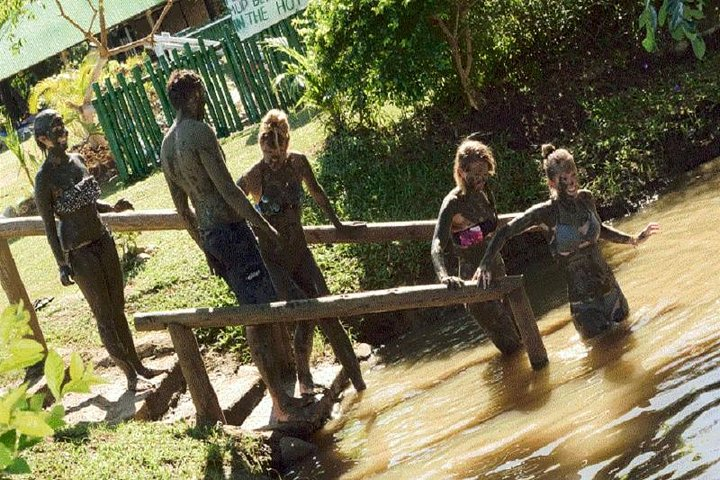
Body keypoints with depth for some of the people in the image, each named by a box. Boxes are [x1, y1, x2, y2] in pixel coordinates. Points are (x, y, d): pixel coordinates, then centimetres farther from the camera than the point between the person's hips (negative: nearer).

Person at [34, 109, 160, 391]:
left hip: (102, 239, 6)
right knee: (103, 314, 3)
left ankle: (137, 365, 24)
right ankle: (127, 371, 14)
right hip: (78, 251, -6)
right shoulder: (44, 178, -15)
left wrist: (112, 208, 1)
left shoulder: (77, 160, 5)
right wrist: (62, 264, -15)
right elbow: (49, 225, -13)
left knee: (118, 307, 13)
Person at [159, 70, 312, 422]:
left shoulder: (165, 146, 13)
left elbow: (181, 206, 19)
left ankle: (284, 367, 34)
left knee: (261, 308, 21)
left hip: (209, 234, 9)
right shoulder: (199, 132, -14)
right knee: (257, 316, -6)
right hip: (231, 230, -9)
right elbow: (227, 189, -19)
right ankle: (282, 404, -2)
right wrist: (264, 226, -13)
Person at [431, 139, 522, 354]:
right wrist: (443, 275, -50)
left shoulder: (484, 193, 0)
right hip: (474, 274, -7)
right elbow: (437, 244, -35)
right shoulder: (453, 203, -23)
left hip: (495, 265, 7)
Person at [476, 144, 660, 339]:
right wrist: (485, 264, -22)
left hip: (609, 285, 5)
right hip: (582, 298, -5)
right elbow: (505, 232, -13)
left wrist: (633, 240, 12)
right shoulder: (546, 212, -18)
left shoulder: (585, 198, -2)